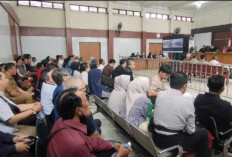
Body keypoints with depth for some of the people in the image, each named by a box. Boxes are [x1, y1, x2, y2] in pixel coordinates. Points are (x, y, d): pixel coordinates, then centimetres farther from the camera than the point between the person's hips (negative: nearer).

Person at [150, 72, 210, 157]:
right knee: (203, 134, 16)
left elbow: (155, 116, 5)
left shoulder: (160, 94, -6)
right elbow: (190, 131, -7)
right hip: (173, 142, -4)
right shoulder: (188, 102, -15)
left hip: (156, 138, 5)